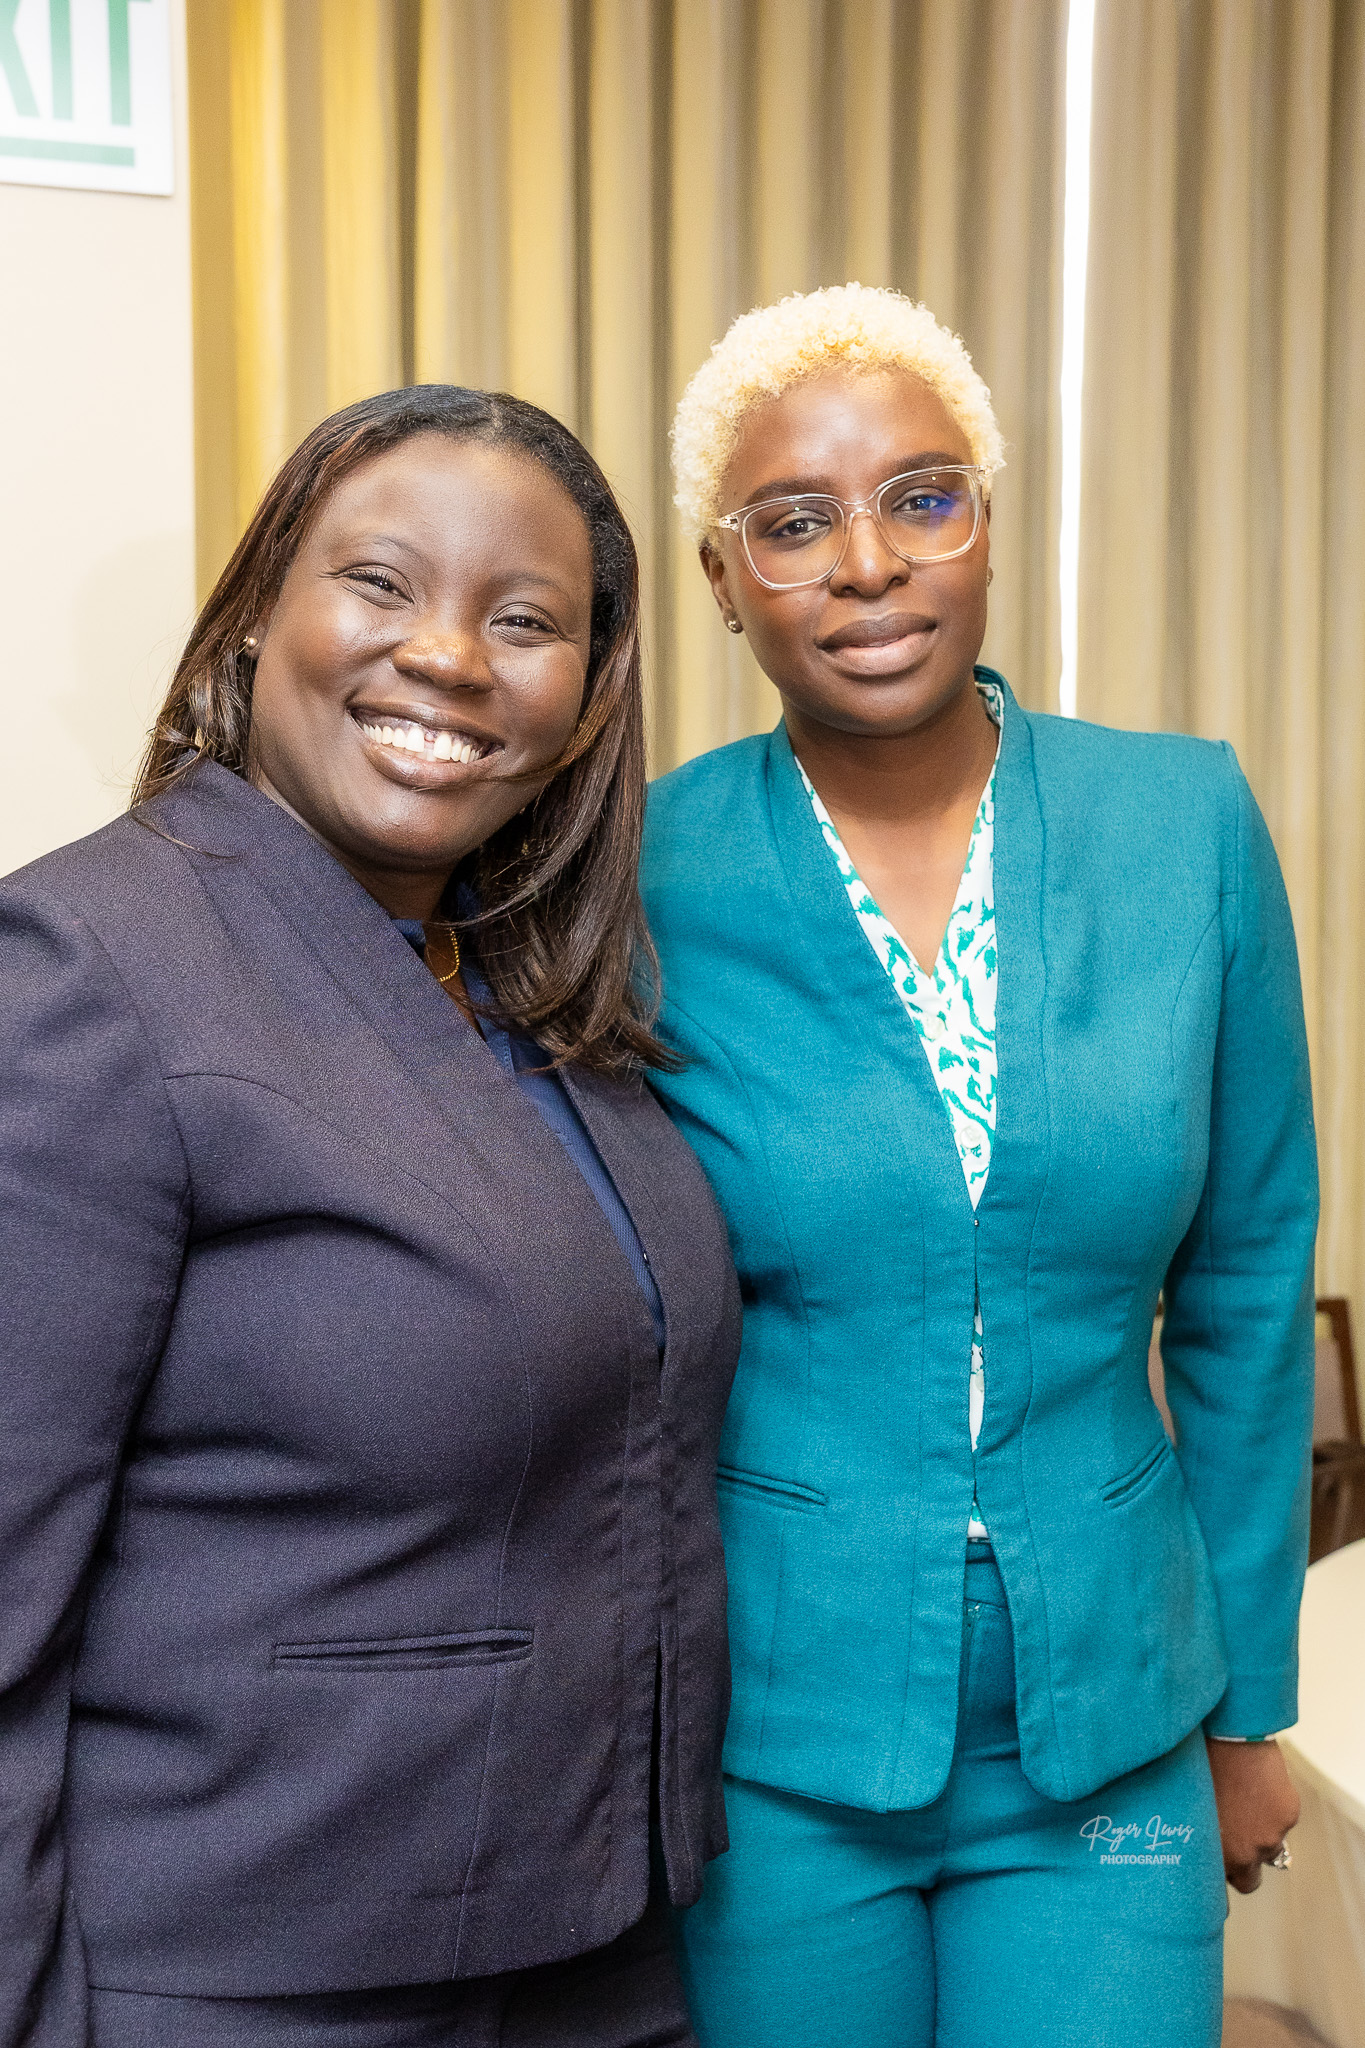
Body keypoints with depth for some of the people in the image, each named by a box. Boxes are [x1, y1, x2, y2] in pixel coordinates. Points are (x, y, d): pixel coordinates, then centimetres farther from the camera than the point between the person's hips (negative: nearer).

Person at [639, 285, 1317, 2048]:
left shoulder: (1188, 827, -6)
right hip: (757, 1753, -1)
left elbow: (1248, 1292, 2)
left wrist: (1247, 1700, 8)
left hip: (1105, 1748, 2)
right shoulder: (641, 878, -12)